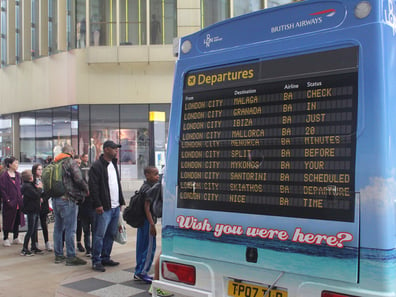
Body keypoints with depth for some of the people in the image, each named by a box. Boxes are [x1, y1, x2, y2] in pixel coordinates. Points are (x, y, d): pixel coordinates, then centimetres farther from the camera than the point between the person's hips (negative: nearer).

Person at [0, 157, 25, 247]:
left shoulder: (17, 175, 10)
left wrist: (21, 197, 7)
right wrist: (7, 200, -16)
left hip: (18, 202, 6)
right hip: (9, 203, -6)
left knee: (17, 221, 13)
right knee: (8, 221, 3)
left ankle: (16, 238, 24)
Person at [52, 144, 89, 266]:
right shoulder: (71, 162, -9)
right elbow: (79, 179, -16)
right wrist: (86, 190, -1)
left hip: (55, 199, 8)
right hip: (67, 200, -8)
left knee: (58, 227, 14)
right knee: (70, 229, -4)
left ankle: (58, 255, 22)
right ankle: (71, 257, -1)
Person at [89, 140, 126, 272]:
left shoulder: (114, 164, 18)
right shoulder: (97, 166, -9)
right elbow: (93, 187, -14)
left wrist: (121, 201, 18)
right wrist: (98, 205, -18)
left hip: (115, 207, 8)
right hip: (104, 208, -8)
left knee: (111, 234, 13)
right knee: (99, 235, -4)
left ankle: (105, 258, 24)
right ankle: (96, 261, 5)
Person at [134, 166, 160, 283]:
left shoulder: (145, 187, 14)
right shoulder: (149, 189, -17)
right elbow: (147, 208, -22)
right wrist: (152, 225, -23)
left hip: (142, 221, 10)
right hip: (147, 222, -10)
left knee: (142, 246, 14)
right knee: (149, 246, -3)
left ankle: (139, 272, 21)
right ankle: (141, 272, 2)